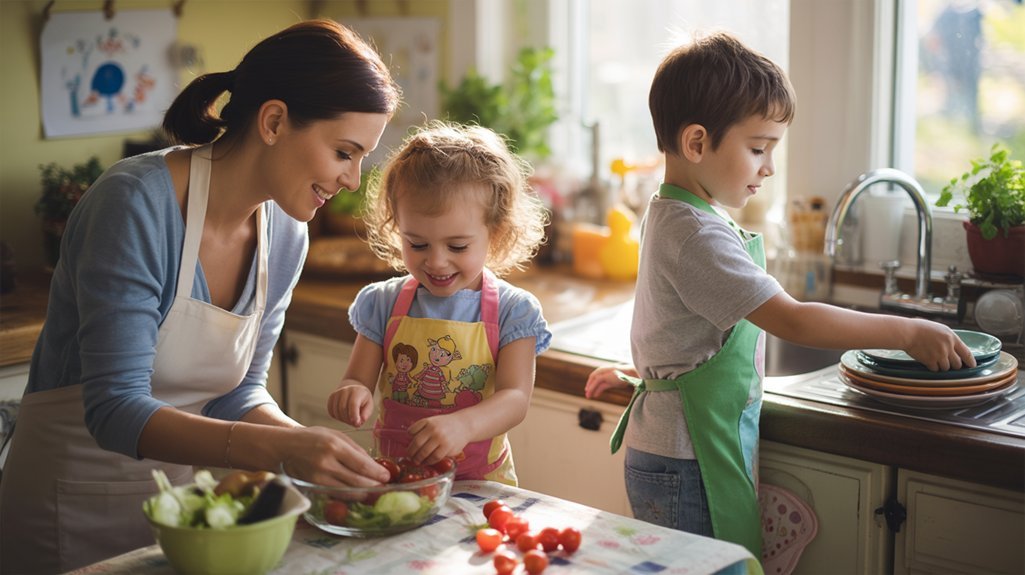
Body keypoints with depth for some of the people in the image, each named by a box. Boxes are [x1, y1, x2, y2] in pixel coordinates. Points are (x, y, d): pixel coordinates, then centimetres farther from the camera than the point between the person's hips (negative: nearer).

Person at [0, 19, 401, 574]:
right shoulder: (136, 203, -25)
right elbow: (115, 409, -29)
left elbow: (239, 388, 3)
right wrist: (279, 449, -38)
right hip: (74, 514, -6)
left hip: (185, 495, 6)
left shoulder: (285, 235, -4)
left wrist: (308, 444, -15)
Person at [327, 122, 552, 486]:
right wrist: (352, 393, -19)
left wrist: (462, 426, -30)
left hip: (479, 481, 0)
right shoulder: (383, 304, 6)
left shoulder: (512, 311, -1)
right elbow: (358, 379, 5)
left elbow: (515, 398, -11)